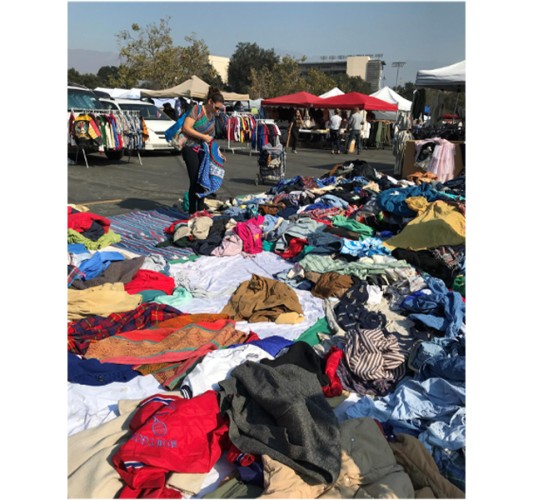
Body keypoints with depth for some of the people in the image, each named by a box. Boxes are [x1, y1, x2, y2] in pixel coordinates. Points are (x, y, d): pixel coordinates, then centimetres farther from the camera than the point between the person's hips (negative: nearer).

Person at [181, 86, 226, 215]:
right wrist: (203, 137, -16)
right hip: (191, 149, -8)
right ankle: (192, 213, -2)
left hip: (203, 151, 8)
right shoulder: (197, 109, -8)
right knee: (195, 181, -10)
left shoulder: (212, 116, 15)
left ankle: (200, 210, 21)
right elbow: (186, 128, -17)